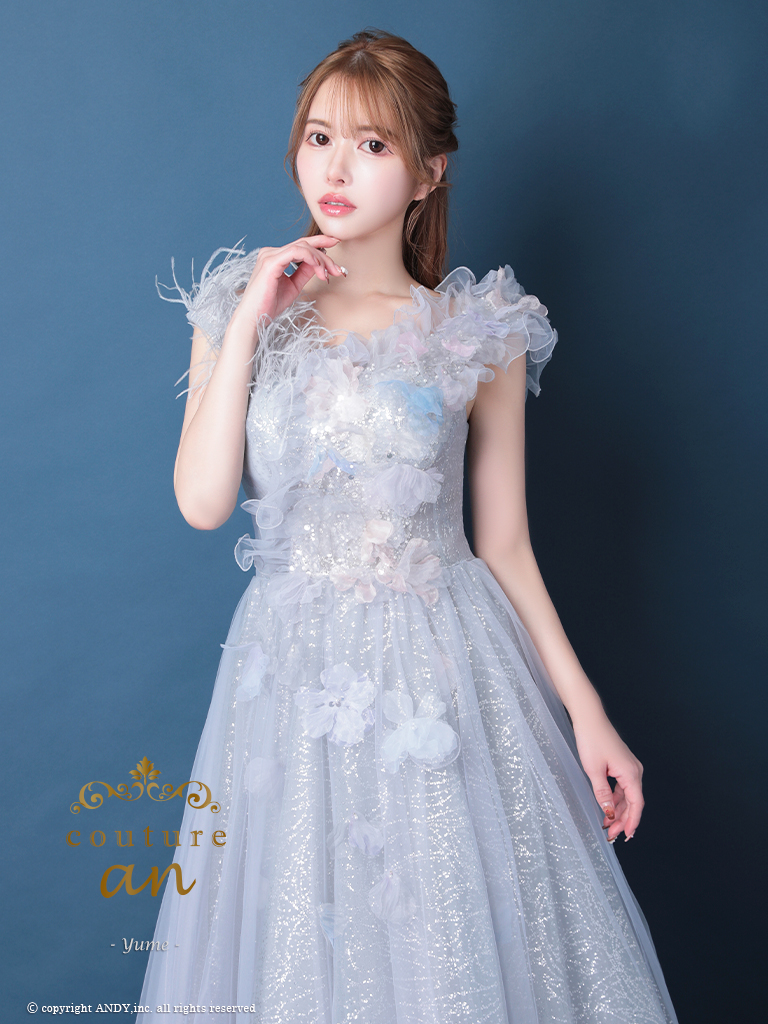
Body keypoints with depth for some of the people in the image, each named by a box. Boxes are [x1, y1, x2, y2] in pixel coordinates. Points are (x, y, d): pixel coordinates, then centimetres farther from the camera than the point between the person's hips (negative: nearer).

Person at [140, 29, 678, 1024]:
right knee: (301, 938, 14)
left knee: (464, 939, 8)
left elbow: (505, 544, 2)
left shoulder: (480, 337, -2)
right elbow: (201, 501, -10)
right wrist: (248, 323, -13)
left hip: (447, 660, -1)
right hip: (297, 665, 2)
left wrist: (586, 711, -1)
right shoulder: (239, 313, 2)